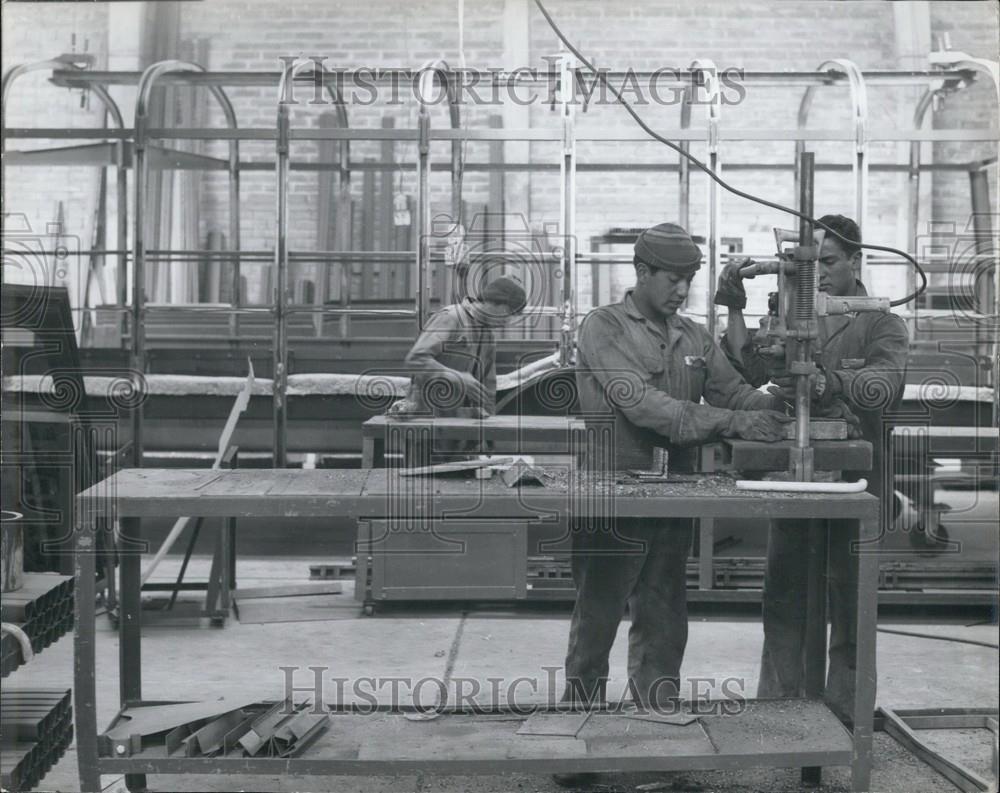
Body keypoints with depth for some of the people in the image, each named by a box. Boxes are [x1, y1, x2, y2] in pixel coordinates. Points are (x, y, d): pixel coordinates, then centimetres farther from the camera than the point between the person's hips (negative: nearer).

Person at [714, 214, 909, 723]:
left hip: (854, 485, -4)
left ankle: (844, 715, 12)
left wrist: (825, 383, -37)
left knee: (849, 602, 2)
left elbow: (884, 386, -20)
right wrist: (735, 312, -9)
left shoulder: (882, 326, 0)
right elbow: (750, 371, 2)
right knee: (782, 599, 8)